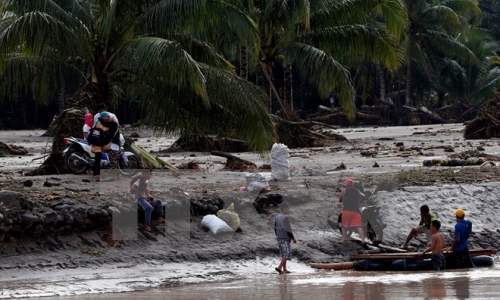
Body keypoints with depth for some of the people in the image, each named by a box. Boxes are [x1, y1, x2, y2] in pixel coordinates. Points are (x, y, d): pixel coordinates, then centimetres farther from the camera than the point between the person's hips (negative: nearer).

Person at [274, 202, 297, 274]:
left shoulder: (277, 217, 12)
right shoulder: (285, 218, -15)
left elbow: (275, 229, 17)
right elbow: (288, 230, -18)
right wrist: (293, 238, -10)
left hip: (279, 238, 9)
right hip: (285, 238, -9)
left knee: (284, 255, 13)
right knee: (287, 254, -9)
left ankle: (284, 269, 13)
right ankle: (279, 267, -18)